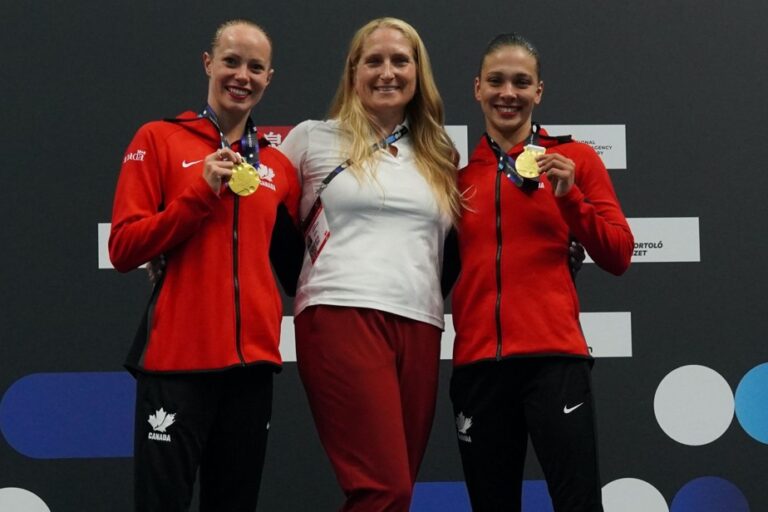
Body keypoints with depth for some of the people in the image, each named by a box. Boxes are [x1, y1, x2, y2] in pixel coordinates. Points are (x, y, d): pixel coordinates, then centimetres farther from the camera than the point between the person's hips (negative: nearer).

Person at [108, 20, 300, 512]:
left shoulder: (278, 165, 13)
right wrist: (200, 192, -12)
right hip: (177, 359, -4)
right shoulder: (159, 140, 2)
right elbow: (124, 248, -5)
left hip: (252, 361, 4)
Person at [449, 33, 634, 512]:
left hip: (553, 357, -3)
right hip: (477, 362, 3)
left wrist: (569, 196, -11)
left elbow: (618, 256, 1)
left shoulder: (574, 158, 6)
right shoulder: (459, 170, 13)